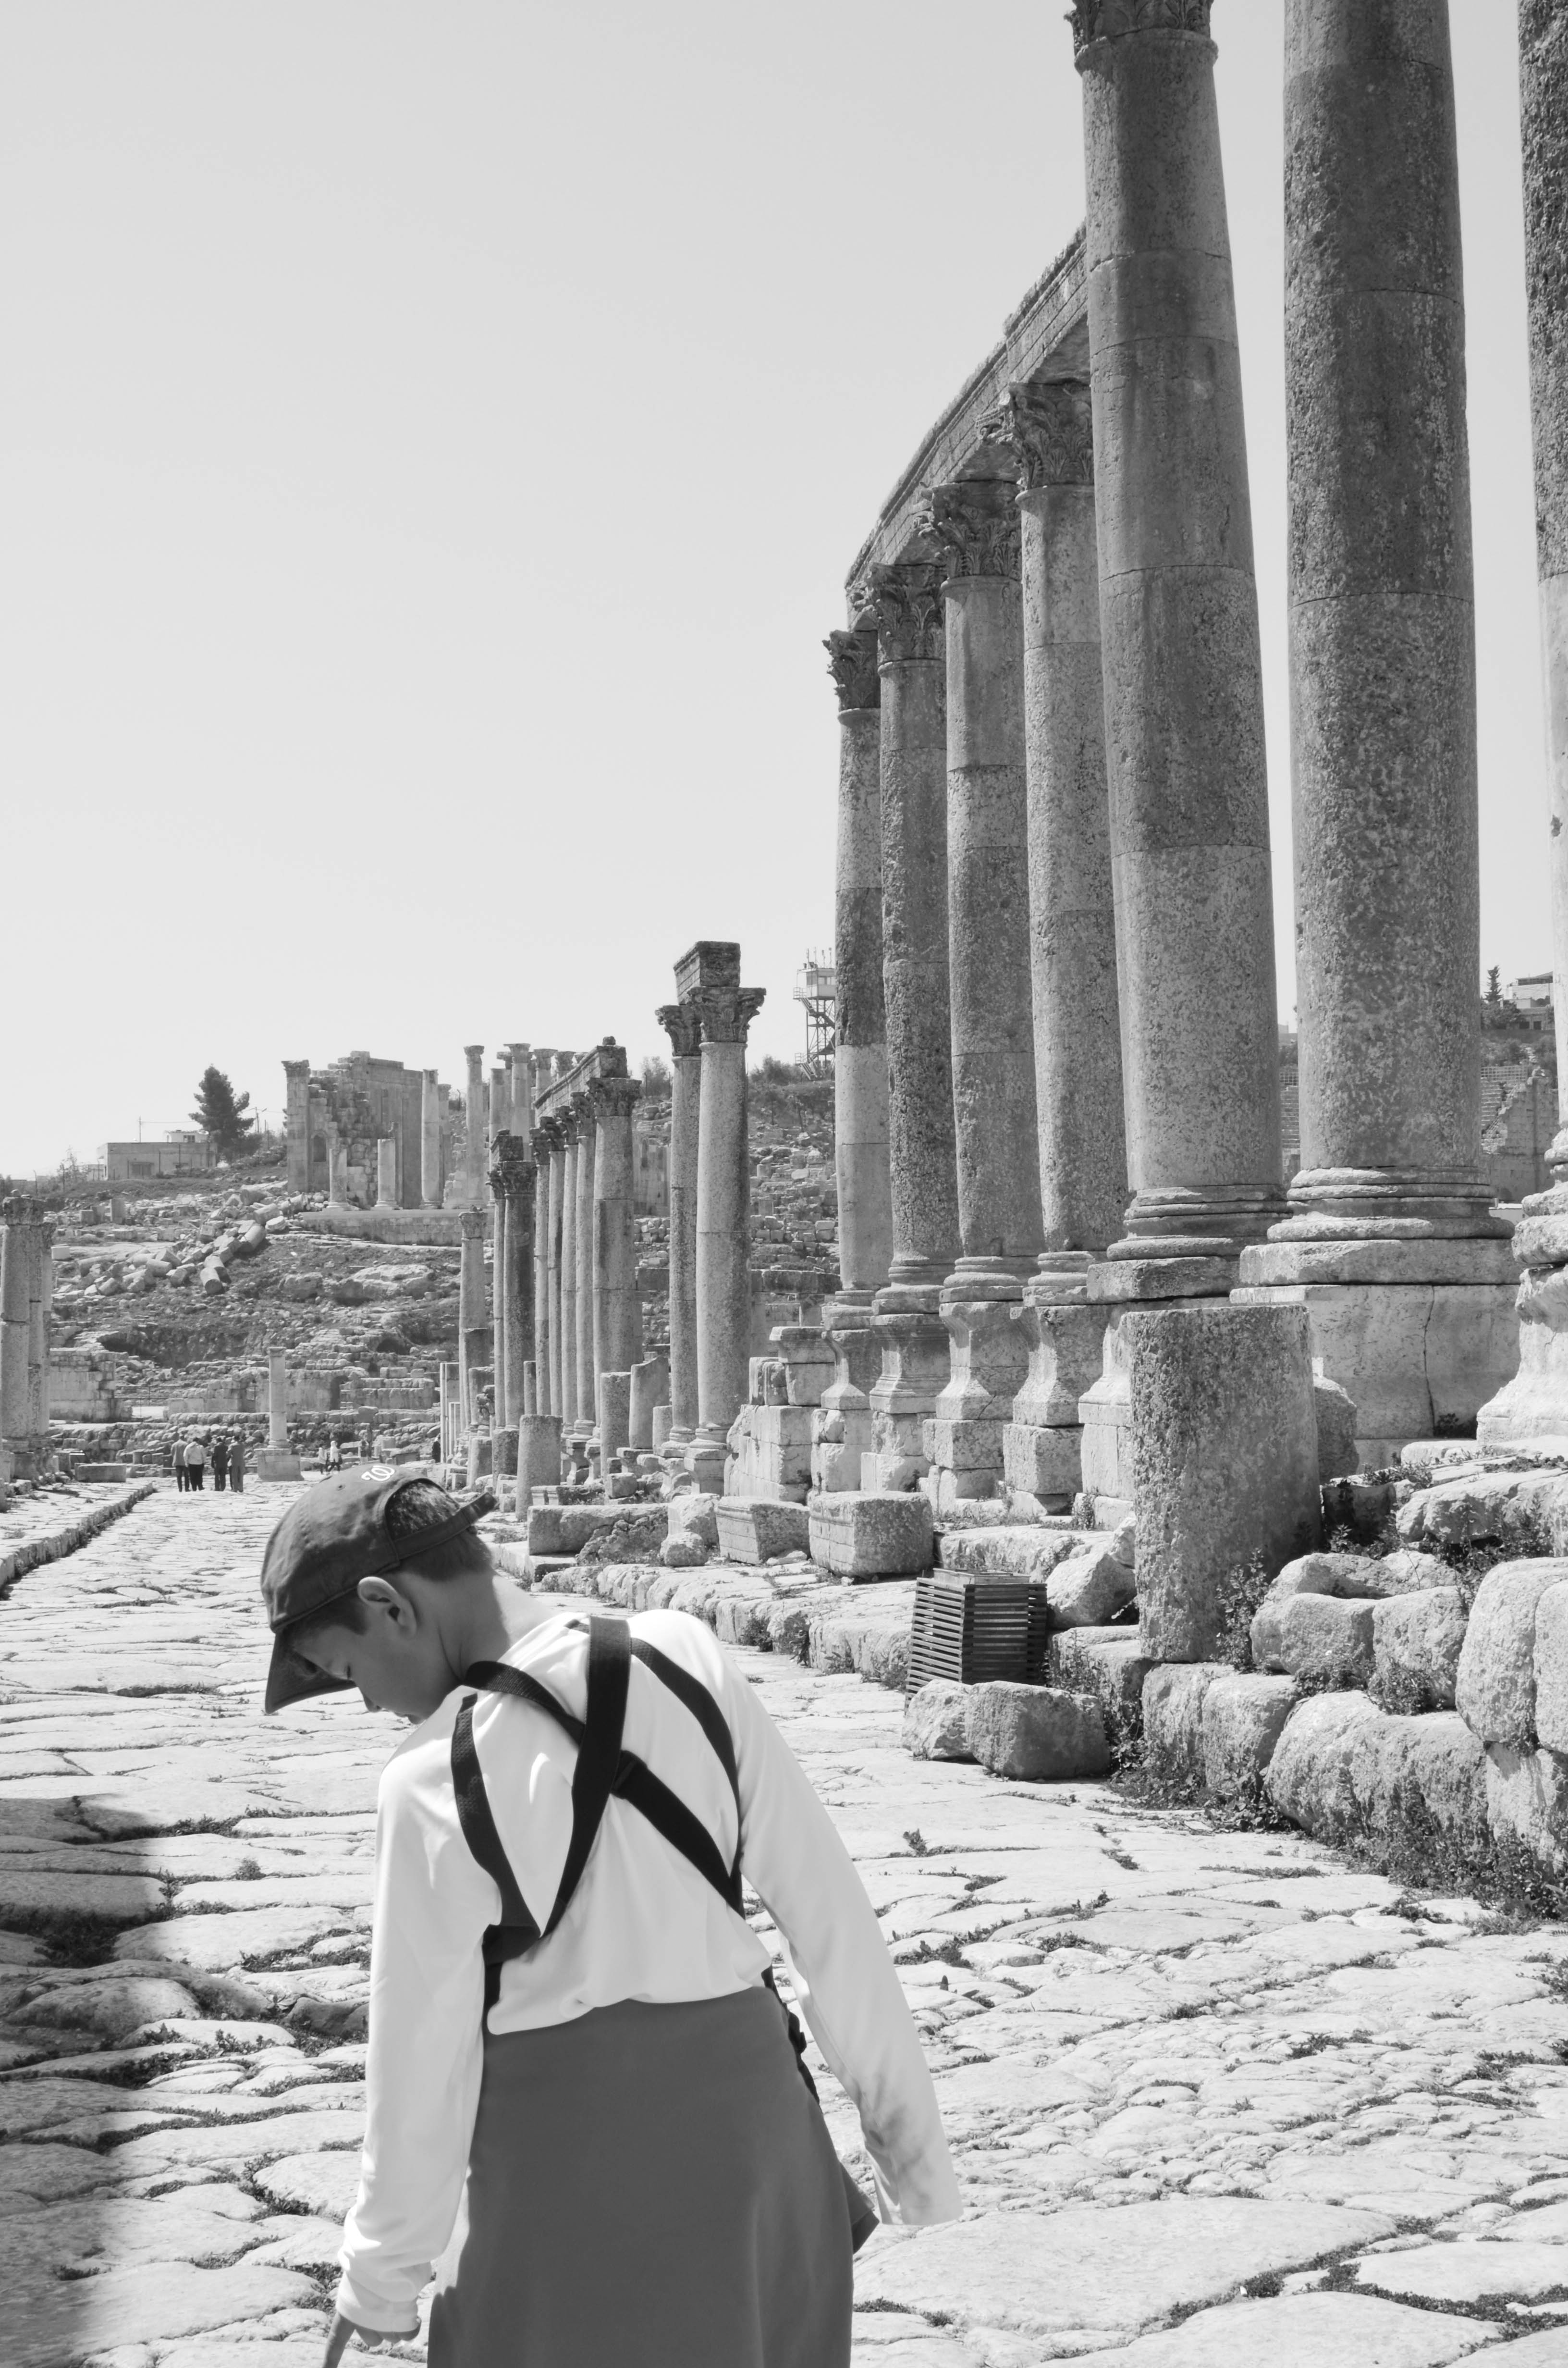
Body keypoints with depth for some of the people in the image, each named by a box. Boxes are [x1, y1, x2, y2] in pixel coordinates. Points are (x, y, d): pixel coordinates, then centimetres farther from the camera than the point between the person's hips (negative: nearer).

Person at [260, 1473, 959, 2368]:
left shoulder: (434, 1782, -16)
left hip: (567, 2136, -4)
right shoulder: (688, 1658, -7)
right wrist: (906, 2120, 9)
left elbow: (422, 2050, -7)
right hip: (747, 2095, 4)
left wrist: (380, 2283, 9)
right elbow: (827, 1903, -2)